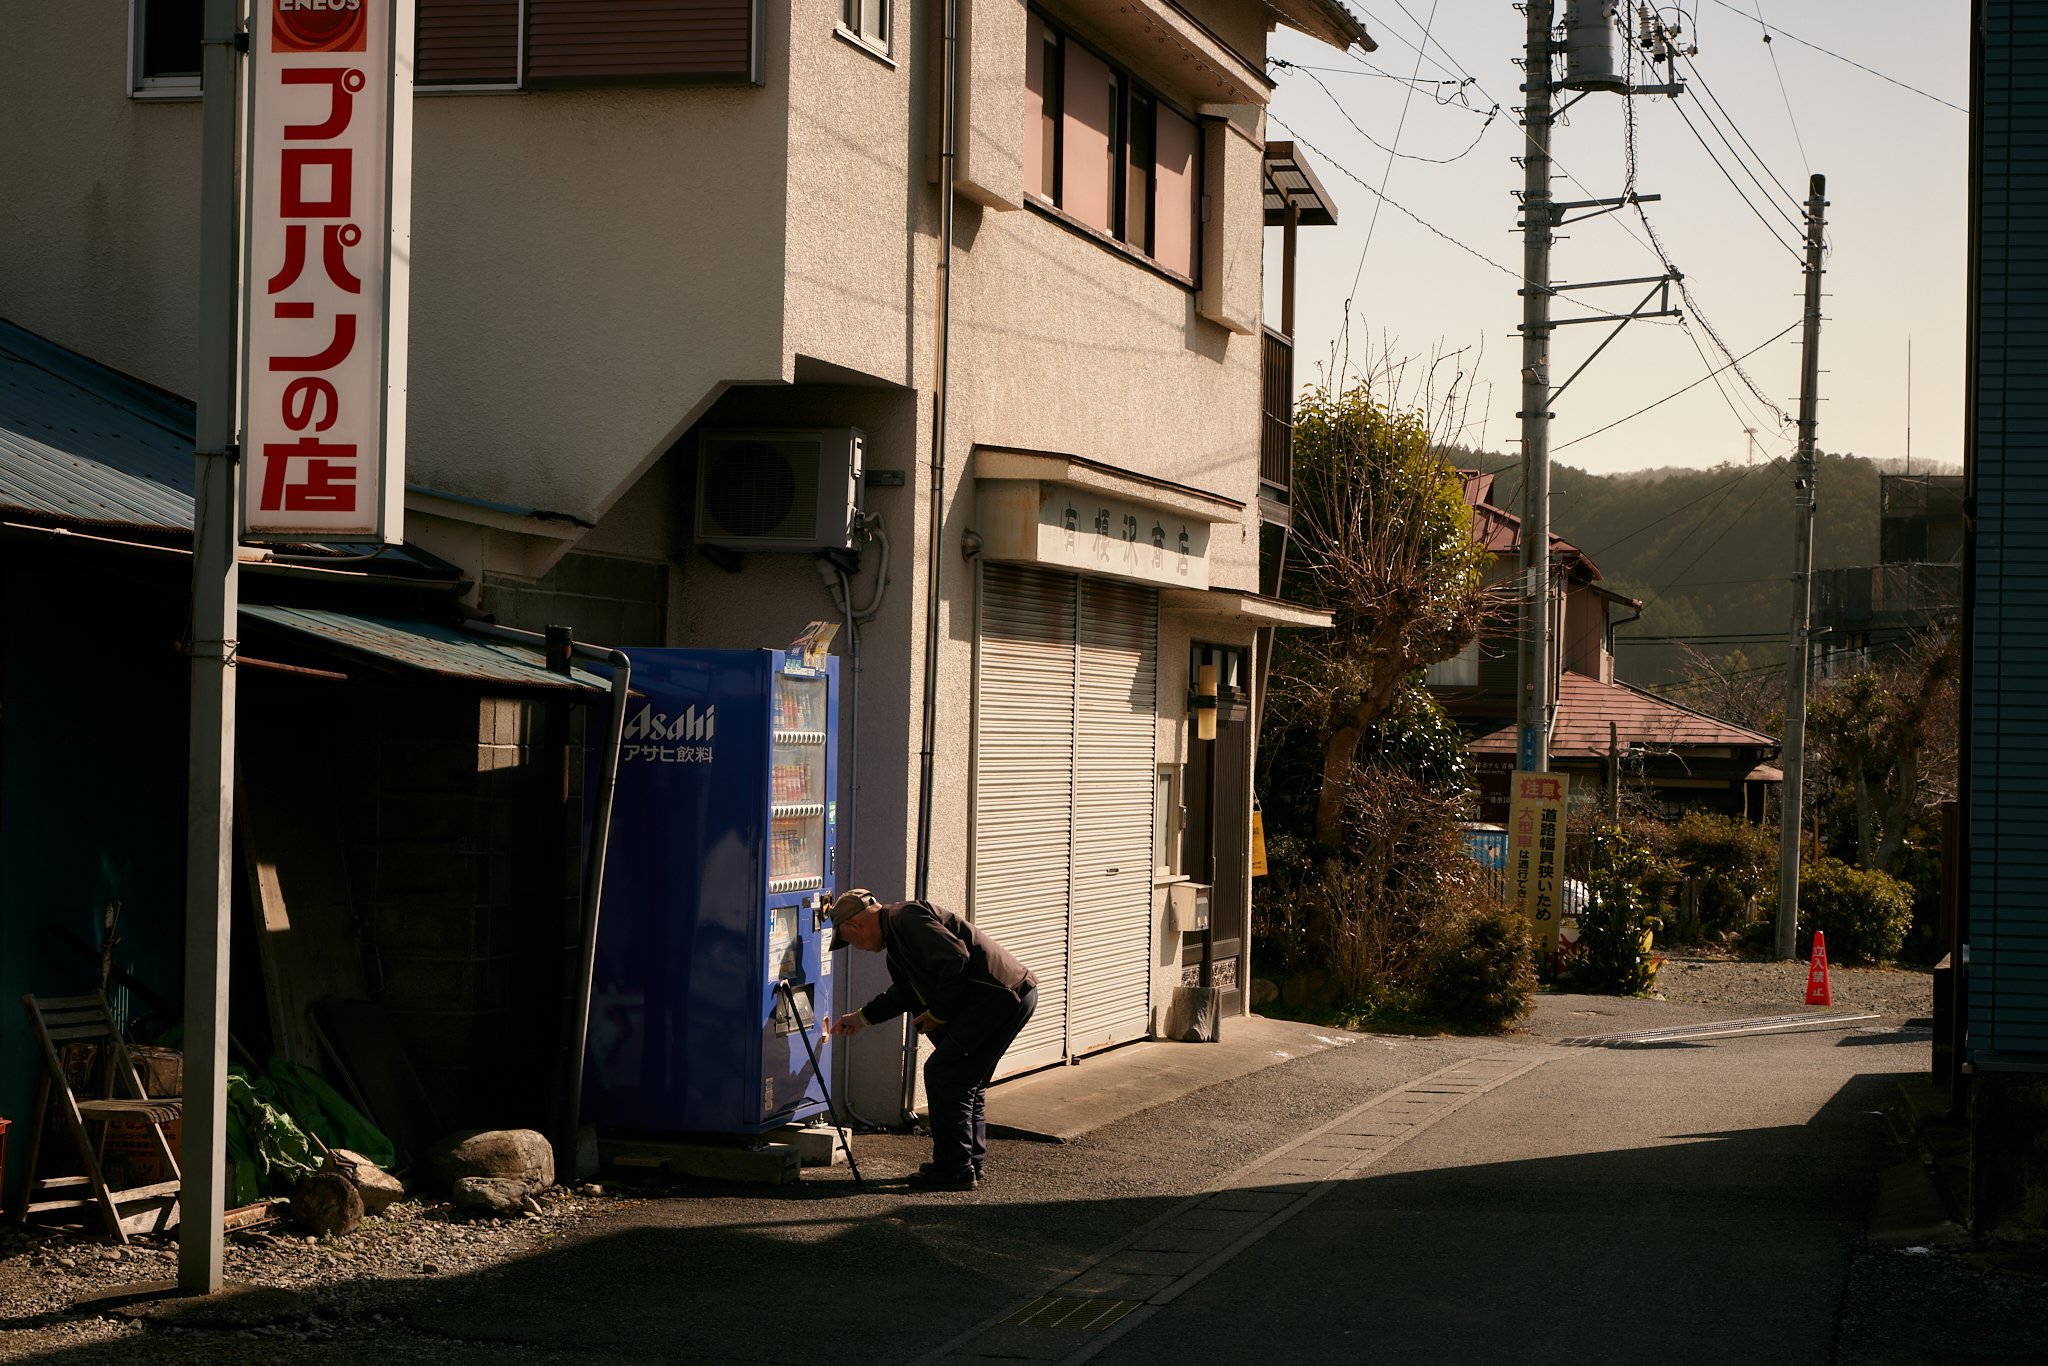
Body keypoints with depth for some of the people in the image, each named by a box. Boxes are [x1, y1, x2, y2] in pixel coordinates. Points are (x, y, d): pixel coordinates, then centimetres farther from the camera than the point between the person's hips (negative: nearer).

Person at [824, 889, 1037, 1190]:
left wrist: (937, 1013, -12)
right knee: (968, 1080, 20)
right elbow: (904, 993, 34)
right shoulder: (897, 932, 22)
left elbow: (956, 959, -22)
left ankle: (954, 1170, 0)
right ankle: (972, 1162, 28)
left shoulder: (906, 918, -12)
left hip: (1002, 995, -11)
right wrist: (862, 1017, 38)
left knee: (942, 1074, -5)